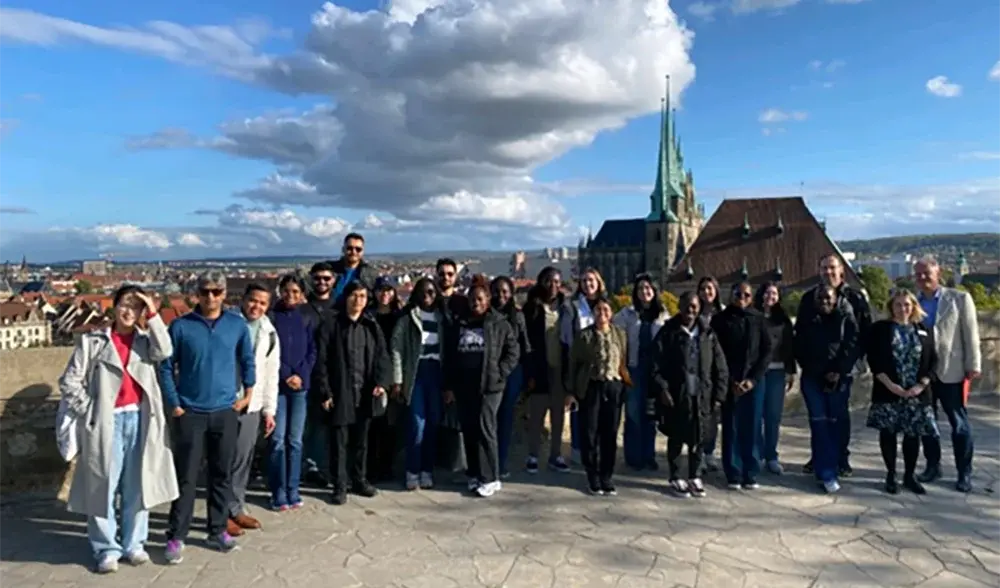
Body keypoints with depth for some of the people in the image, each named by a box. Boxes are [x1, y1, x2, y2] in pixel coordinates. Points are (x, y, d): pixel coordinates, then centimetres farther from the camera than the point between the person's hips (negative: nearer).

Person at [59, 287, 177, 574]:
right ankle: (106, 548, 15)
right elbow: (70, 381, 2)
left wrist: (153, 315, -13)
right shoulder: (92, 341, 3)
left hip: (139, 420, 2)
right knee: (103, 487, 3)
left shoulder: (145, 340, 8)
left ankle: (134, 543, 23)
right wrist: (88, 411, -6)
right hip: (107, 422, -2)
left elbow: (164, 351, -15)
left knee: (137, 485, 10)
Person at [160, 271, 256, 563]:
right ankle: (176, 537, 13)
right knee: (186, 477, 2)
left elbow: (248, 361, 11)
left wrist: (247, 393, 5)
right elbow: (166, 367, -1)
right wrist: (174, 404, -4)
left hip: (226, 411, 2)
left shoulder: (237, 324, 1)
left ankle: (218, 530, 23)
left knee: (222, 475, 11)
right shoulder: (181, 326, -5)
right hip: (190, 412, -2)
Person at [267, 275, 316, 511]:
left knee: (295, 440, 6)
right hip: (277, 384, -2)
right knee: (278, 439, -3)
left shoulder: (306, 318, 9)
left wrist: (300, 375, -7)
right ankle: (278, 493, 7)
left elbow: (312, 351, 7)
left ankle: (293, 491, 15)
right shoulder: (271, 317, 1)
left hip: (301, 385, 2)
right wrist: (285, 376, -10)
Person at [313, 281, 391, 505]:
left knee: (361, 440, 14)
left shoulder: (371, 325, 10)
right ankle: (340, 485, 15)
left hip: (365, 393, 4)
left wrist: (381, 381, -9)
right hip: (339, 392, -4)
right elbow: (321, 359, -7)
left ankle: (359, 480, 29)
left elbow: (382, 356, 7)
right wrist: (324, 391, -12)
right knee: (339, 441, 3)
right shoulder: (331, 323, -4)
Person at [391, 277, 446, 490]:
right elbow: (396, 348, -4)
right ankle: (413, 471, 9)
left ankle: (427, 470, 17)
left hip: (436, 373, 3)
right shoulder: (407, 317, 0)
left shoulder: (442, 317, 10)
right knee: (417, 424, -5)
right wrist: (397, 381, -9)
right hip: (416, 373, -3)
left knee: (434, 423, 6)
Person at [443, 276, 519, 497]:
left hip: (489, 386, -4)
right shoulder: (458, 325, 11)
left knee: (485, 429, -7)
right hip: (463, 386, 4)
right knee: (469, 431, 9)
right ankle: (474, 475, 21)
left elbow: (512, 352, 0)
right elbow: (448, 356, 12)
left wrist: (498, 374, -9)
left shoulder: (499, 323, 0)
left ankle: (490, 478, 2)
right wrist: (449, 386, 8)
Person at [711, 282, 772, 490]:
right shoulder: (720, 319, 1)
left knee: (752, 429, 4)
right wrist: (730, 381, -9)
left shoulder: (758, 319, 6)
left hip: (754, 381, 1)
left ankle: (751, 474, 14)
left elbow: (767, 350, 4)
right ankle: (734, 474, 9)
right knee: (731, 429, 1)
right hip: (729, 383, -1)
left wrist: (753, 378, -7)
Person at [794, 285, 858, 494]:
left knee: (834, 424, 2)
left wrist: (839, 372, -13)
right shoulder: (806, 321, 8)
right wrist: (820, 372, -1)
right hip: (813, 378, 0)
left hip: (839, 378, 0)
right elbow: (800, 349, 7)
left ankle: (828, 469, 12)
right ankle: (827, 473, -6)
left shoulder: (846, 319, 5)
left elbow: (852, 347, -3)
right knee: (819, 423, -6)